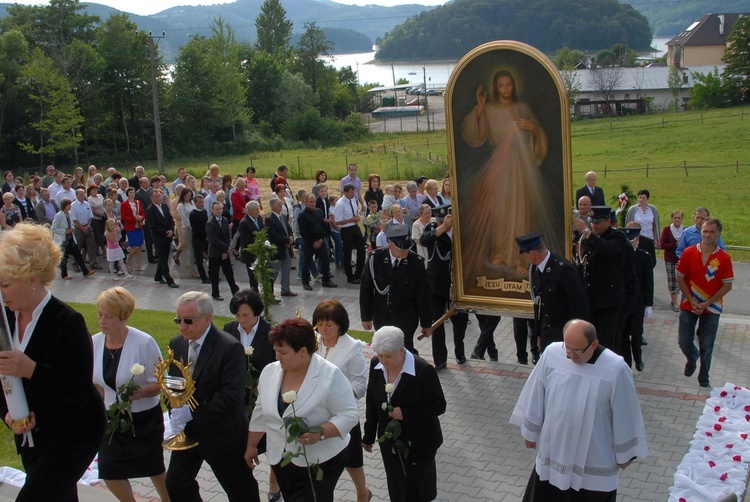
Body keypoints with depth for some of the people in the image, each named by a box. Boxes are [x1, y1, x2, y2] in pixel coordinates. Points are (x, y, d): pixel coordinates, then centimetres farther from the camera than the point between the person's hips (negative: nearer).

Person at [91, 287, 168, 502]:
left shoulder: (144, 343, -19)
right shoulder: (94, 342, -6)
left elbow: (160, 382, -14)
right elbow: (95, 381, 10)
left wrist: (140, 392, -31)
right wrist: (105, 402, -1)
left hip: (144, 419, -4)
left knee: (154, 469, 10)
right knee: (109, 472, 4)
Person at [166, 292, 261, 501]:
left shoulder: (230, 348, -21)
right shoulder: (176, 344, 1)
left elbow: (232, 395, -26)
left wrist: (194, 412, -27)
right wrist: (176, 409, -8)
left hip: (221, 434, -6)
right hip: (187, 431, 6)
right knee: (176, 484, 9)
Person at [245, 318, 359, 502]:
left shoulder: (330, 376, -18)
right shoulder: (270, 372, -1)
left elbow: (349, 414, -17)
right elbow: (261, 413, 11)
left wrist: (320, 433, -29)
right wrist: (251, 446, 15)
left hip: (321, 461, -5)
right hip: (282, 461, 6)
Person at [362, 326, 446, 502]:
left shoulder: (423, 370, -24)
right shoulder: (376, 365, -7)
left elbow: (438, 406, -17)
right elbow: (371, 401, 5)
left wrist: (406, 413, -27)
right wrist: (369, 434, 11)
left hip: (418, 444, -5)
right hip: (390, 443, 5)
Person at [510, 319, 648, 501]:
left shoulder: (616, 369, -22)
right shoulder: (551, 354, -14)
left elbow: (624, 415, -10)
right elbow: (536, 396, -1)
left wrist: (624, 454, 0)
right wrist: (530, 430, 8)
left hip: (594, 458, -3)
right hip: (553, 451, 3)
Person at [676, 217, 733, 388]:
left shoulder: (724, 258, -9)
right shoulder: (689, 253, -6)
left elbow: (727, 285, -7)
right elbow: (680, 278, -1)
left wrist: (706, 304, -13)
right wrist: (691, 301, -8)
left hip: (712, 308, -1)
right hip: (688, 305, 1)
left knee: (706, 346, 4)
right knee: (684, 342, 4)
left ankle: (704, 380, 22)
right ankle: (692, 358, 39)